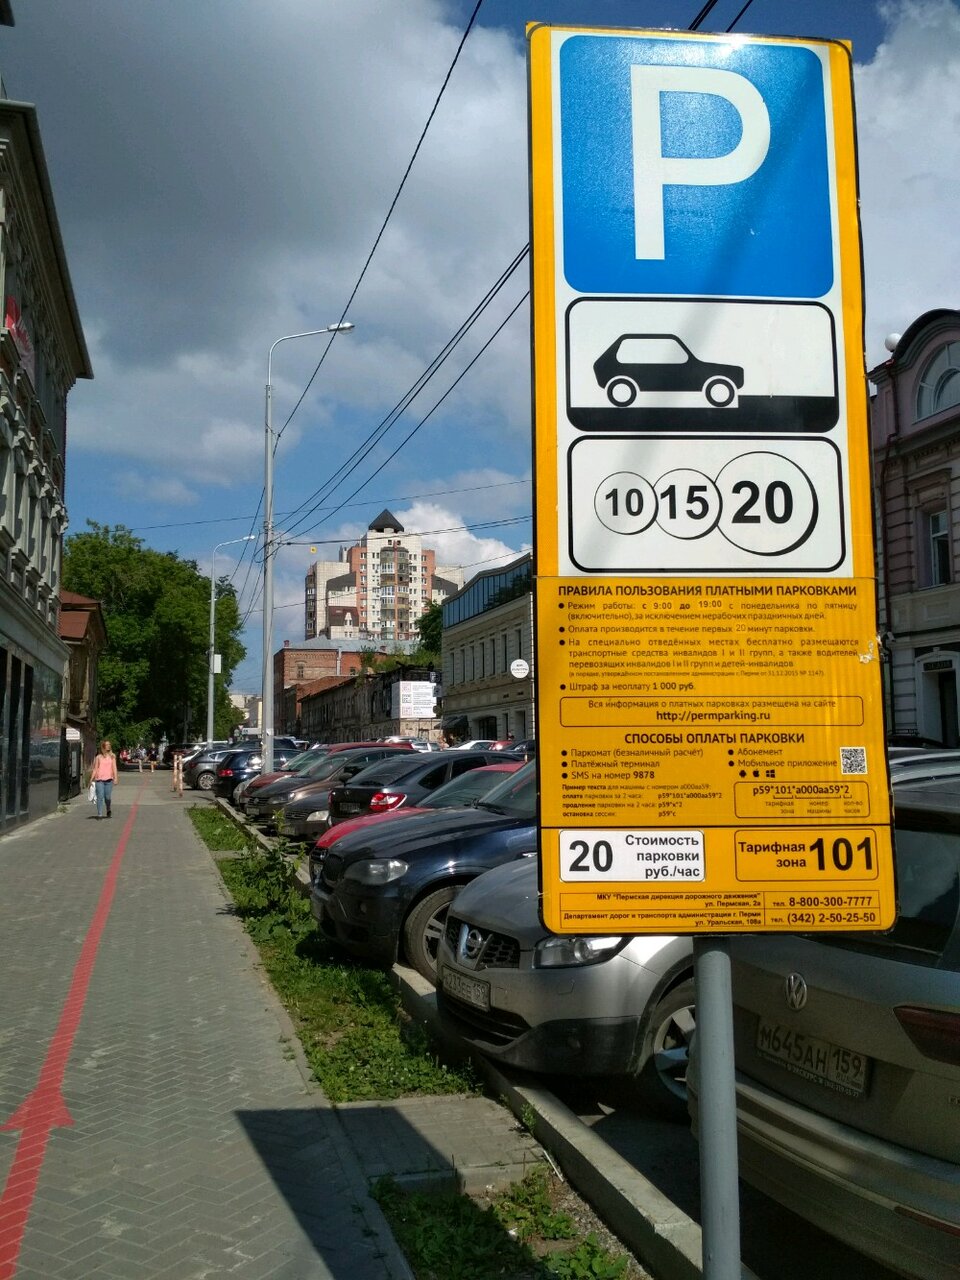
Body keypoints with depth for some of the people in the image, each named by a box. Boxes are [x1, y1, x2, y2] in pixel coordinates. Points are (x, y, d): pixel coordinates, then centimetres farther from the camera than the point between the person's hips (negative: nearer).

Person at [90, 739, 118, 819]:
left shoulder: (112, 756, 9)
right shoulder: (98, 757, 7)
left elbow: (114, 768, 6)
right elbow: (95, 769, 9)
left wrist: (115, 778, -4)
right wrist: (91, 779, 5)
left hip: (109, 779, 1)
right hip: (99, 779, -1)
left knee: (108, 797, 4)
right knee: (100, 797, -6)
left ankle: (108, 810, 31)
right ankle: (99, 814, -3)